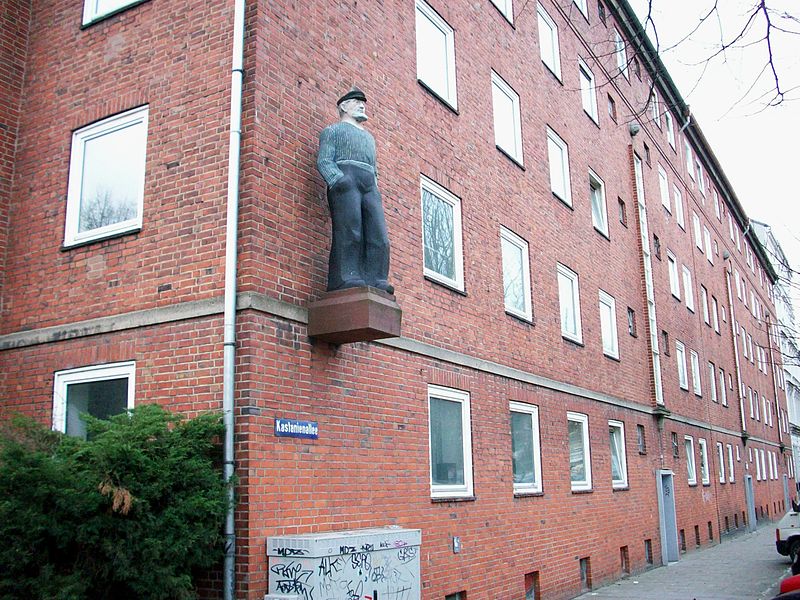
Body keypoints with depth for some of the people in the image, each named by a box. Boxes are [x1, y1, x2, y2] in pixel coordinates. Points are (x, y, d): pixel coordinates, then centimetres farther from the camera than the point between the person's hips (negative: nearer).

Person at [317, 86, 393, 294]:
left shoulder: (369, 137, 39)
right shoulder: (333, 130, 20)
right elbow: (323, 160, 4)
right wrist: (337, 179, -16)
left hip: (369, 185, 5)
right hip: (344, 180, -5)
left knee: (378, 234, -13)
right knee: (349, 231, -21)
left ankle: (375, 281, -20)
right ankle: (346, 278, -27)